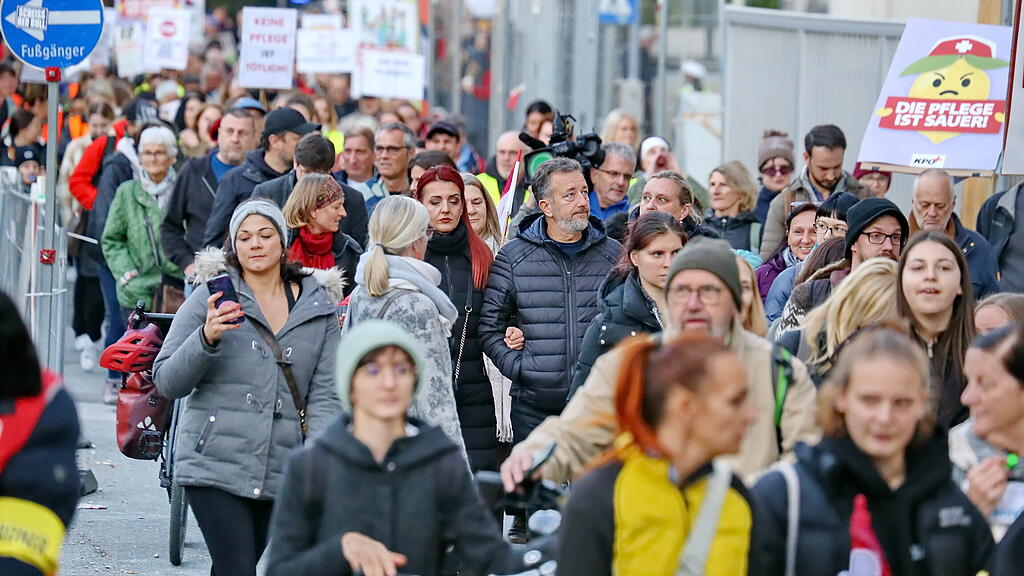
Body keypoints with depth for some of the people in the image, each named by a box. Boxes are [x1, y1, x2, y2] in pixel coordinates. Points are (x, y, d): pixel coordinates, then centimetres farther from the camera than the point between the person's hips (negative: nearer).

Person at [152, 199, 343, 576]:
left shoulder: (318, 307, 10)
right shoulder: (212, 297, 2)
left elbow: (324, 394, 8)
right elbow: (166, 382, -2)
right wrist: (206, 339, -20)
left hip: (281, 472, 3)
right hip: (215, 463, -3)